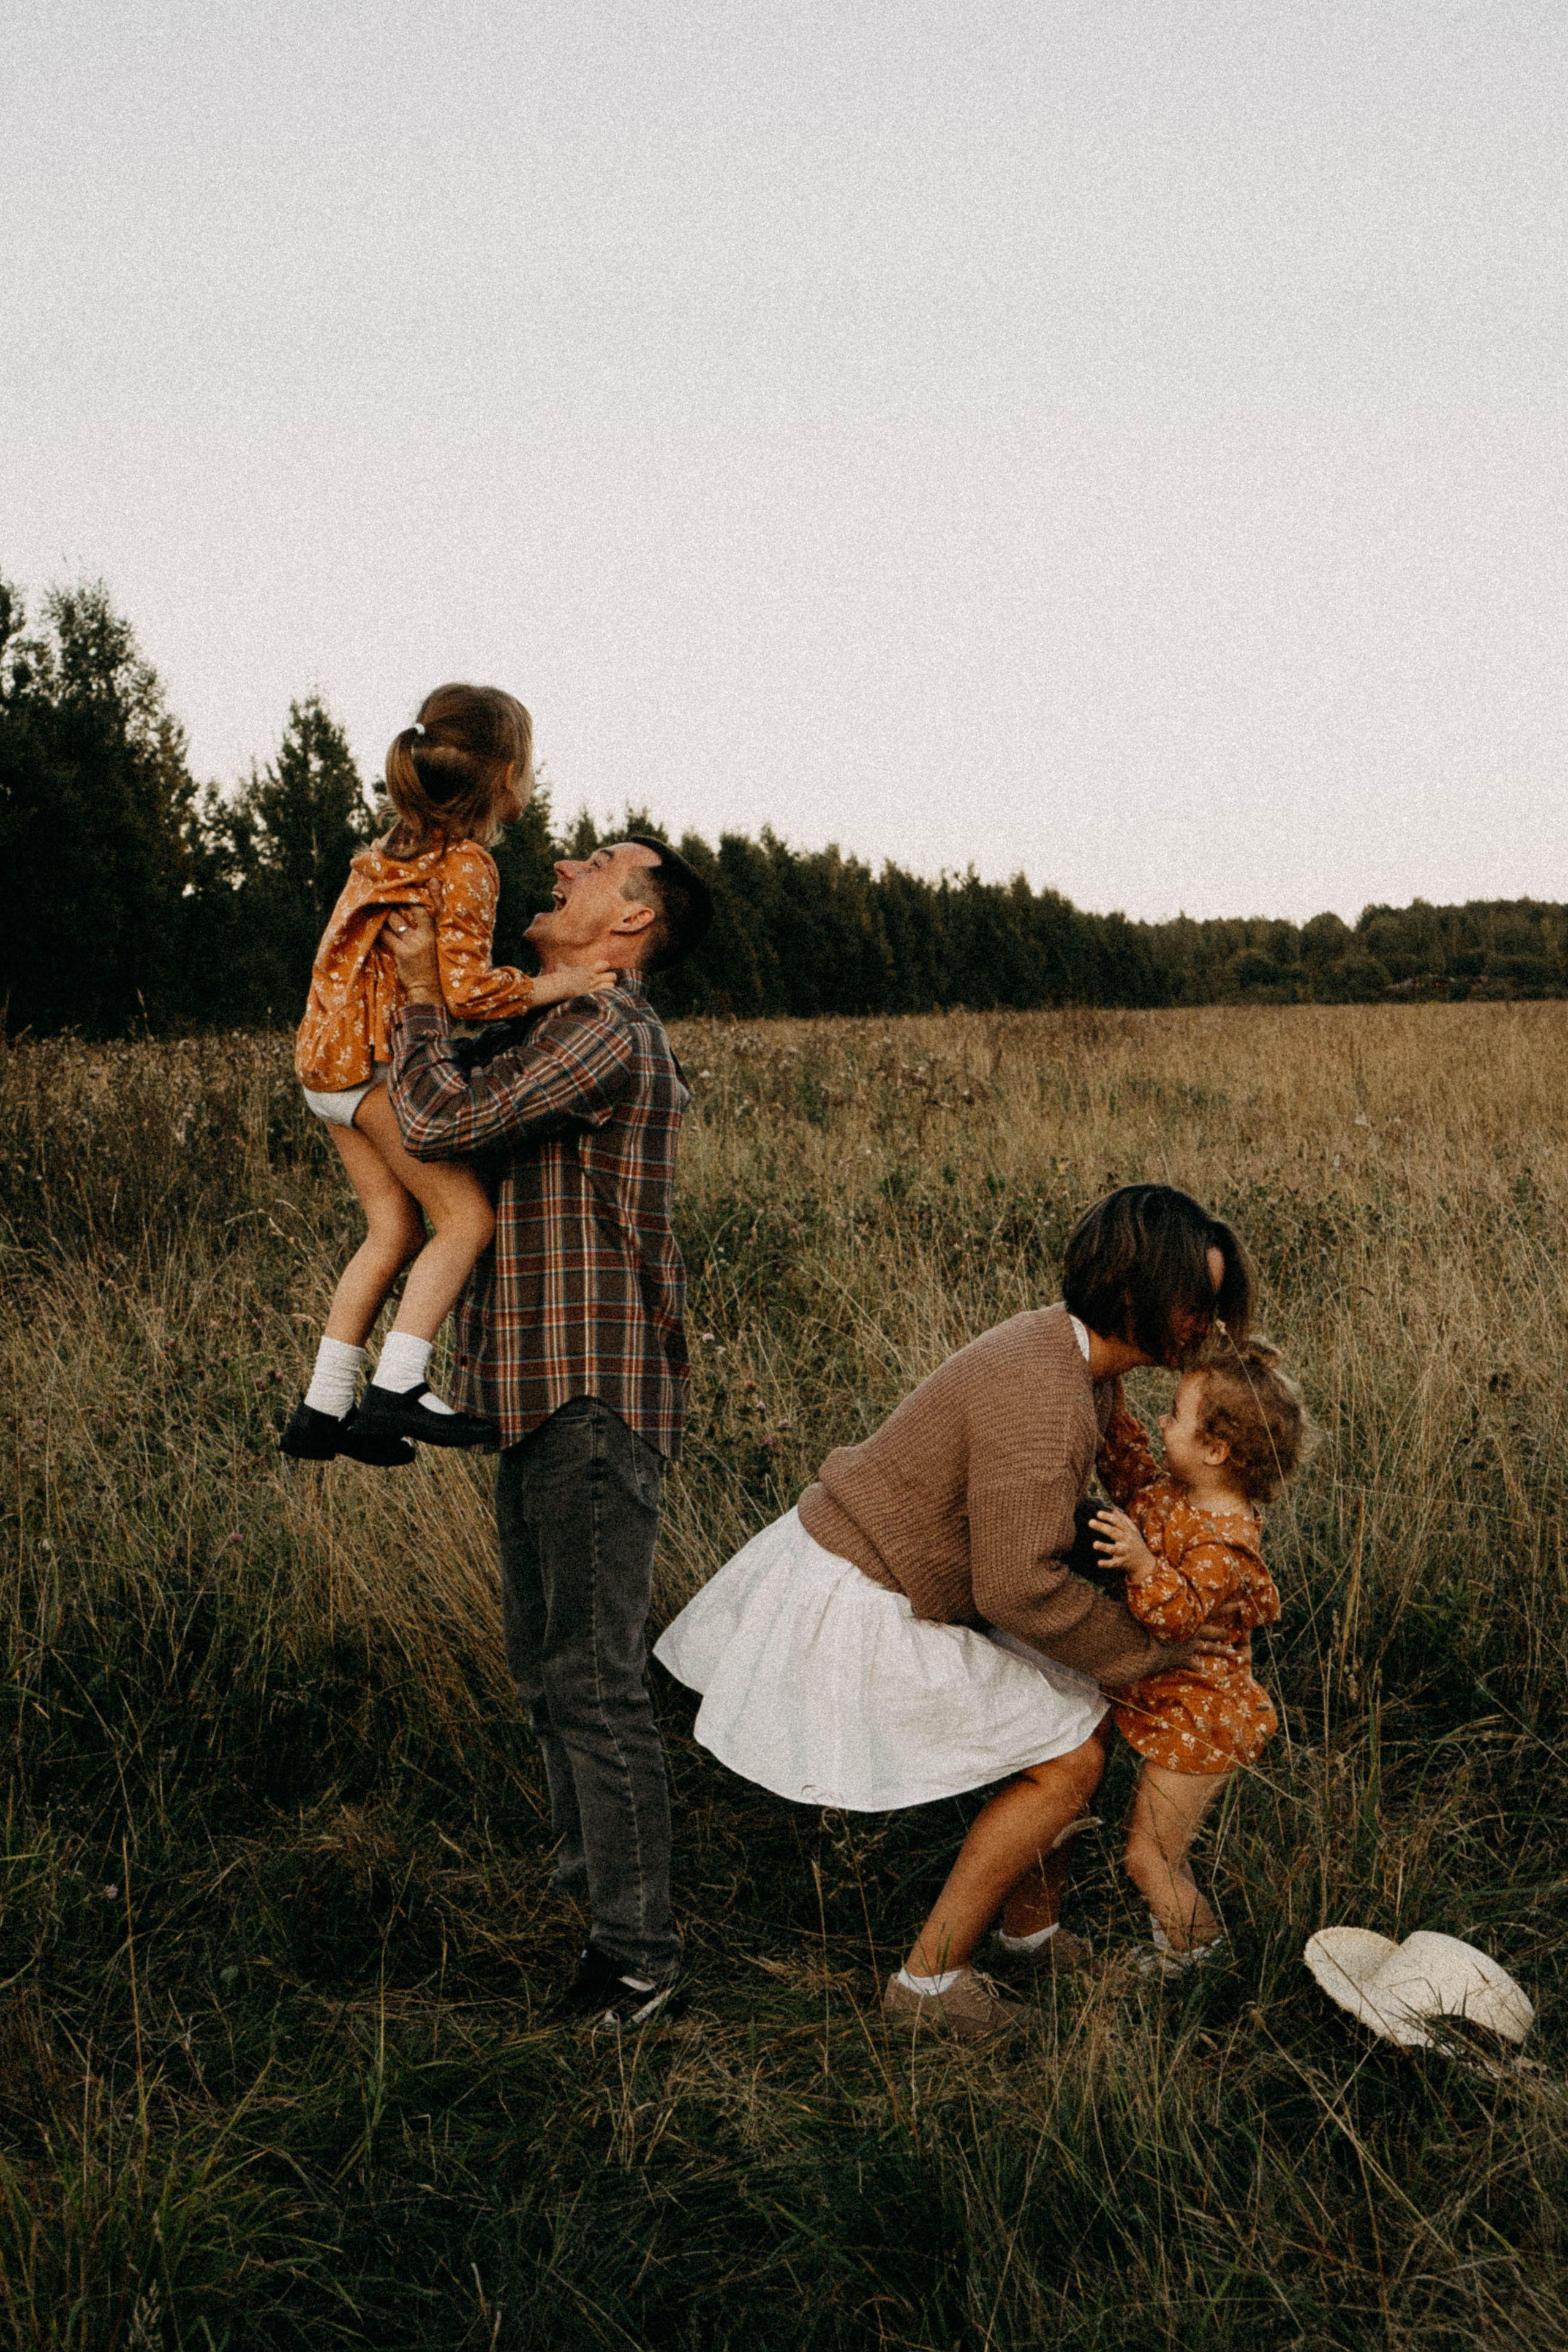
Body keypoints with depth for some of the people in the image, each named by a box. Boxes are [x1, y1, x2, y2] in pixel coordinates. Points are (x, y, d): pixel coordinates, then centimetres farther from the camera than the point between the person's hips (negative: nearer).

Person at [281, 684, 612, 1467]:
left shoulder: (401, 846, 15)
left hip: (333, 1060, 10)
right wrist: (550, 985, -10)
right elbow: (468, 988, -22)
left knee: (394, 1229, 11)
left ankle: (322, 1409, 13)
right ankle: (396, 1390, -14)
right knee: (467, 1216, -7)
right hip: (380, 1060, -10)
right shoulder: (466, 866, -15)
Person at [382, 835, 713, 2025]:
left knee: (594, 1673, -8)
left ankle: (638, 1949, 0)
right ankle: (590, 1870, 37)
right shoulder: (556, 1030, 18)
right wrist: (419, 986, 10)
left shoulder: (610, 1033, -15)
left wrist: (420, 992, -6)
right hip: (543, 1396, 10)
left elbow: (443, 1120, -21)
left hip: (596, 1401, -10)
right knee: (546, 1659, 20)